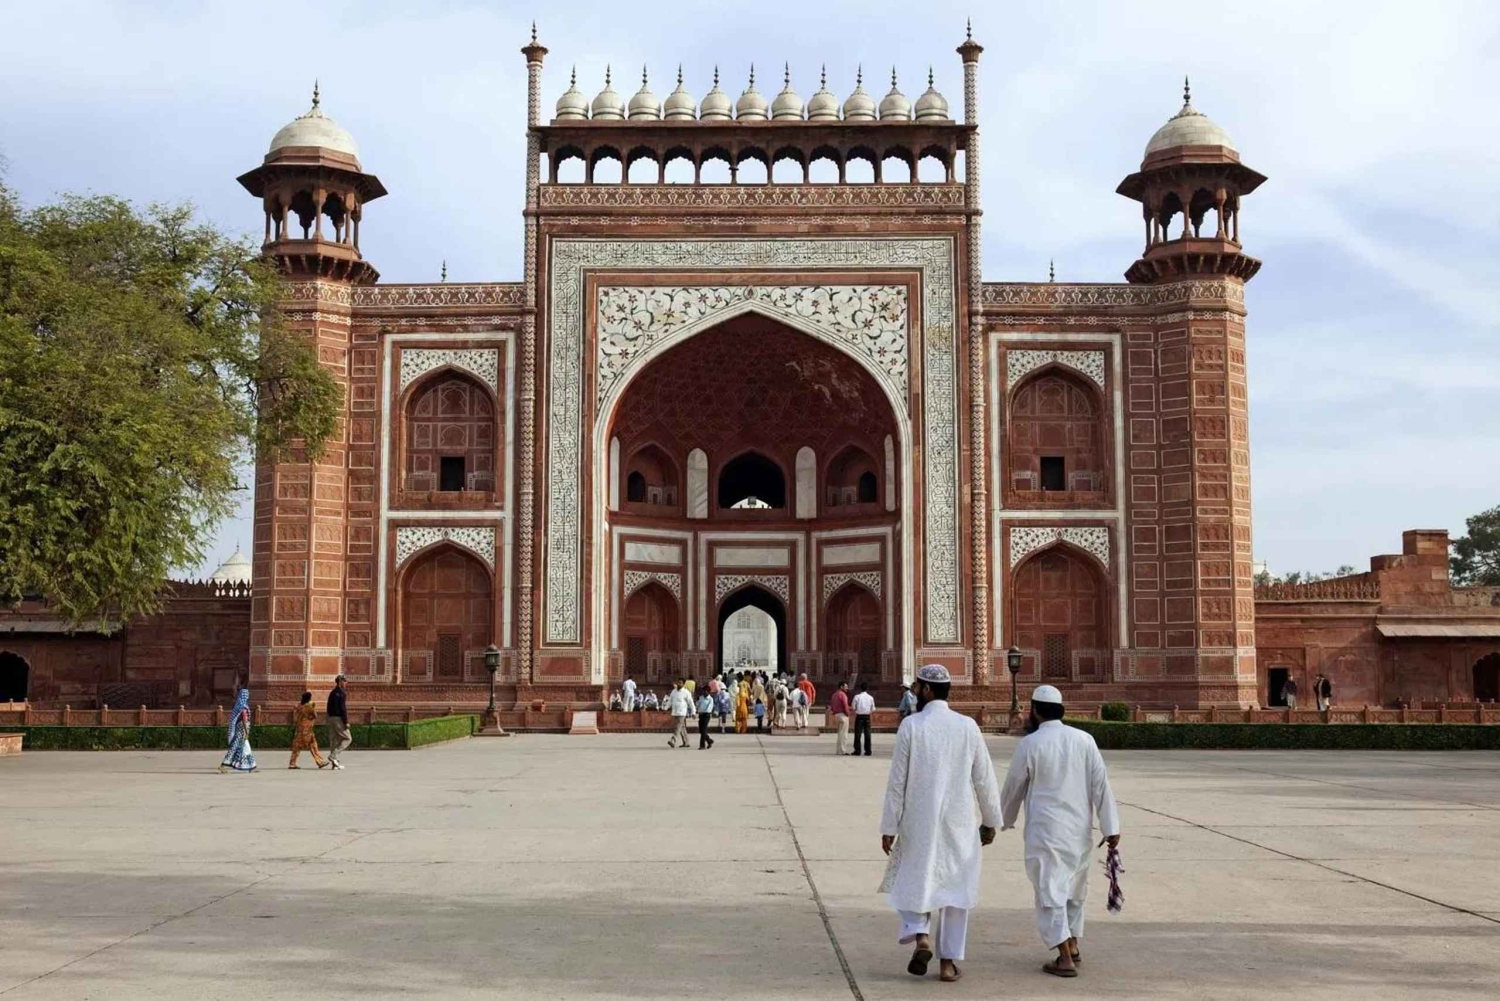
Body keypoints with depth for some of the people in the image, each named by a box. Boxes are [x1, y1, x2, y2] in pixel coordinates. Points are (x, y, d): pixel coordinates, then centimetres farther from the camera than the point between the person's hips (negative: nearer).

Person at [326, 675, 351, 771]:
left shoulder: (332, 693, 15)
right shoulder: (341, 693, -12)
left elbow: (329, 708, 18)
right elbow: (343, 708, -18)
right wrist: (346, 722, -17)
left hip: (331, 718, 9)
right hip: (339, 718, -9)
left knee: (334, 741, 8)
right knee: (347, 739, -1)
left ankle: (335, 763, 7)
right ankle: (333, 756, -12)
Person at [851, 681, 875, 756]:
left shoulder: (857, 697, -6)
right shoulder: (870, 697, 0)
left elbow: (853, 707, -4)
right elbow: (873, 709, 2)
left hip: (859, 717, -2)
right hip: (867, 716, 2)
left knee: (857, 734, 2)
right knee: (867, 734, 6)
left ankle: (857, 751, -1)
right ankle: (868, 751, 5)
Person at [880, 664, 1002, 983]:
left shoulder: (911, 725, -9)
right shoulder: (968, 726, -2)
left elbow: (897, 781, -7)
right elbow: (984, 779, 2)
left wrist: (889, 828, -1)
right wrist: (990, 821, 14)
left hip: (919, 822, -2)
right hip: (959, 823, 2)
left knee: (913, 880, 15)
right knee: (955, 887, 11)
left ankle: (920, 936, -6)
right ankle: (948, 961, 13)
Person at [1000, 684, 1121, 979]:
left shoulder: (1029, 744, -7)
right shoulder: (1084, 739, 1)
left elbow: (1013, 788, 3)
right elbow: (1101, 784, -3)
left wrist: (1005, 820, 20)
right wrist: (1111, 827, 0)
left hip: (1045, 830, -4)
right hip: (1079, 828, 4)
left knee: (1050, 891, 0)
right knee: (1074, 888, 21)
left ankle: (1065, 960, -3)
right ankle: (1072, 945, 31)